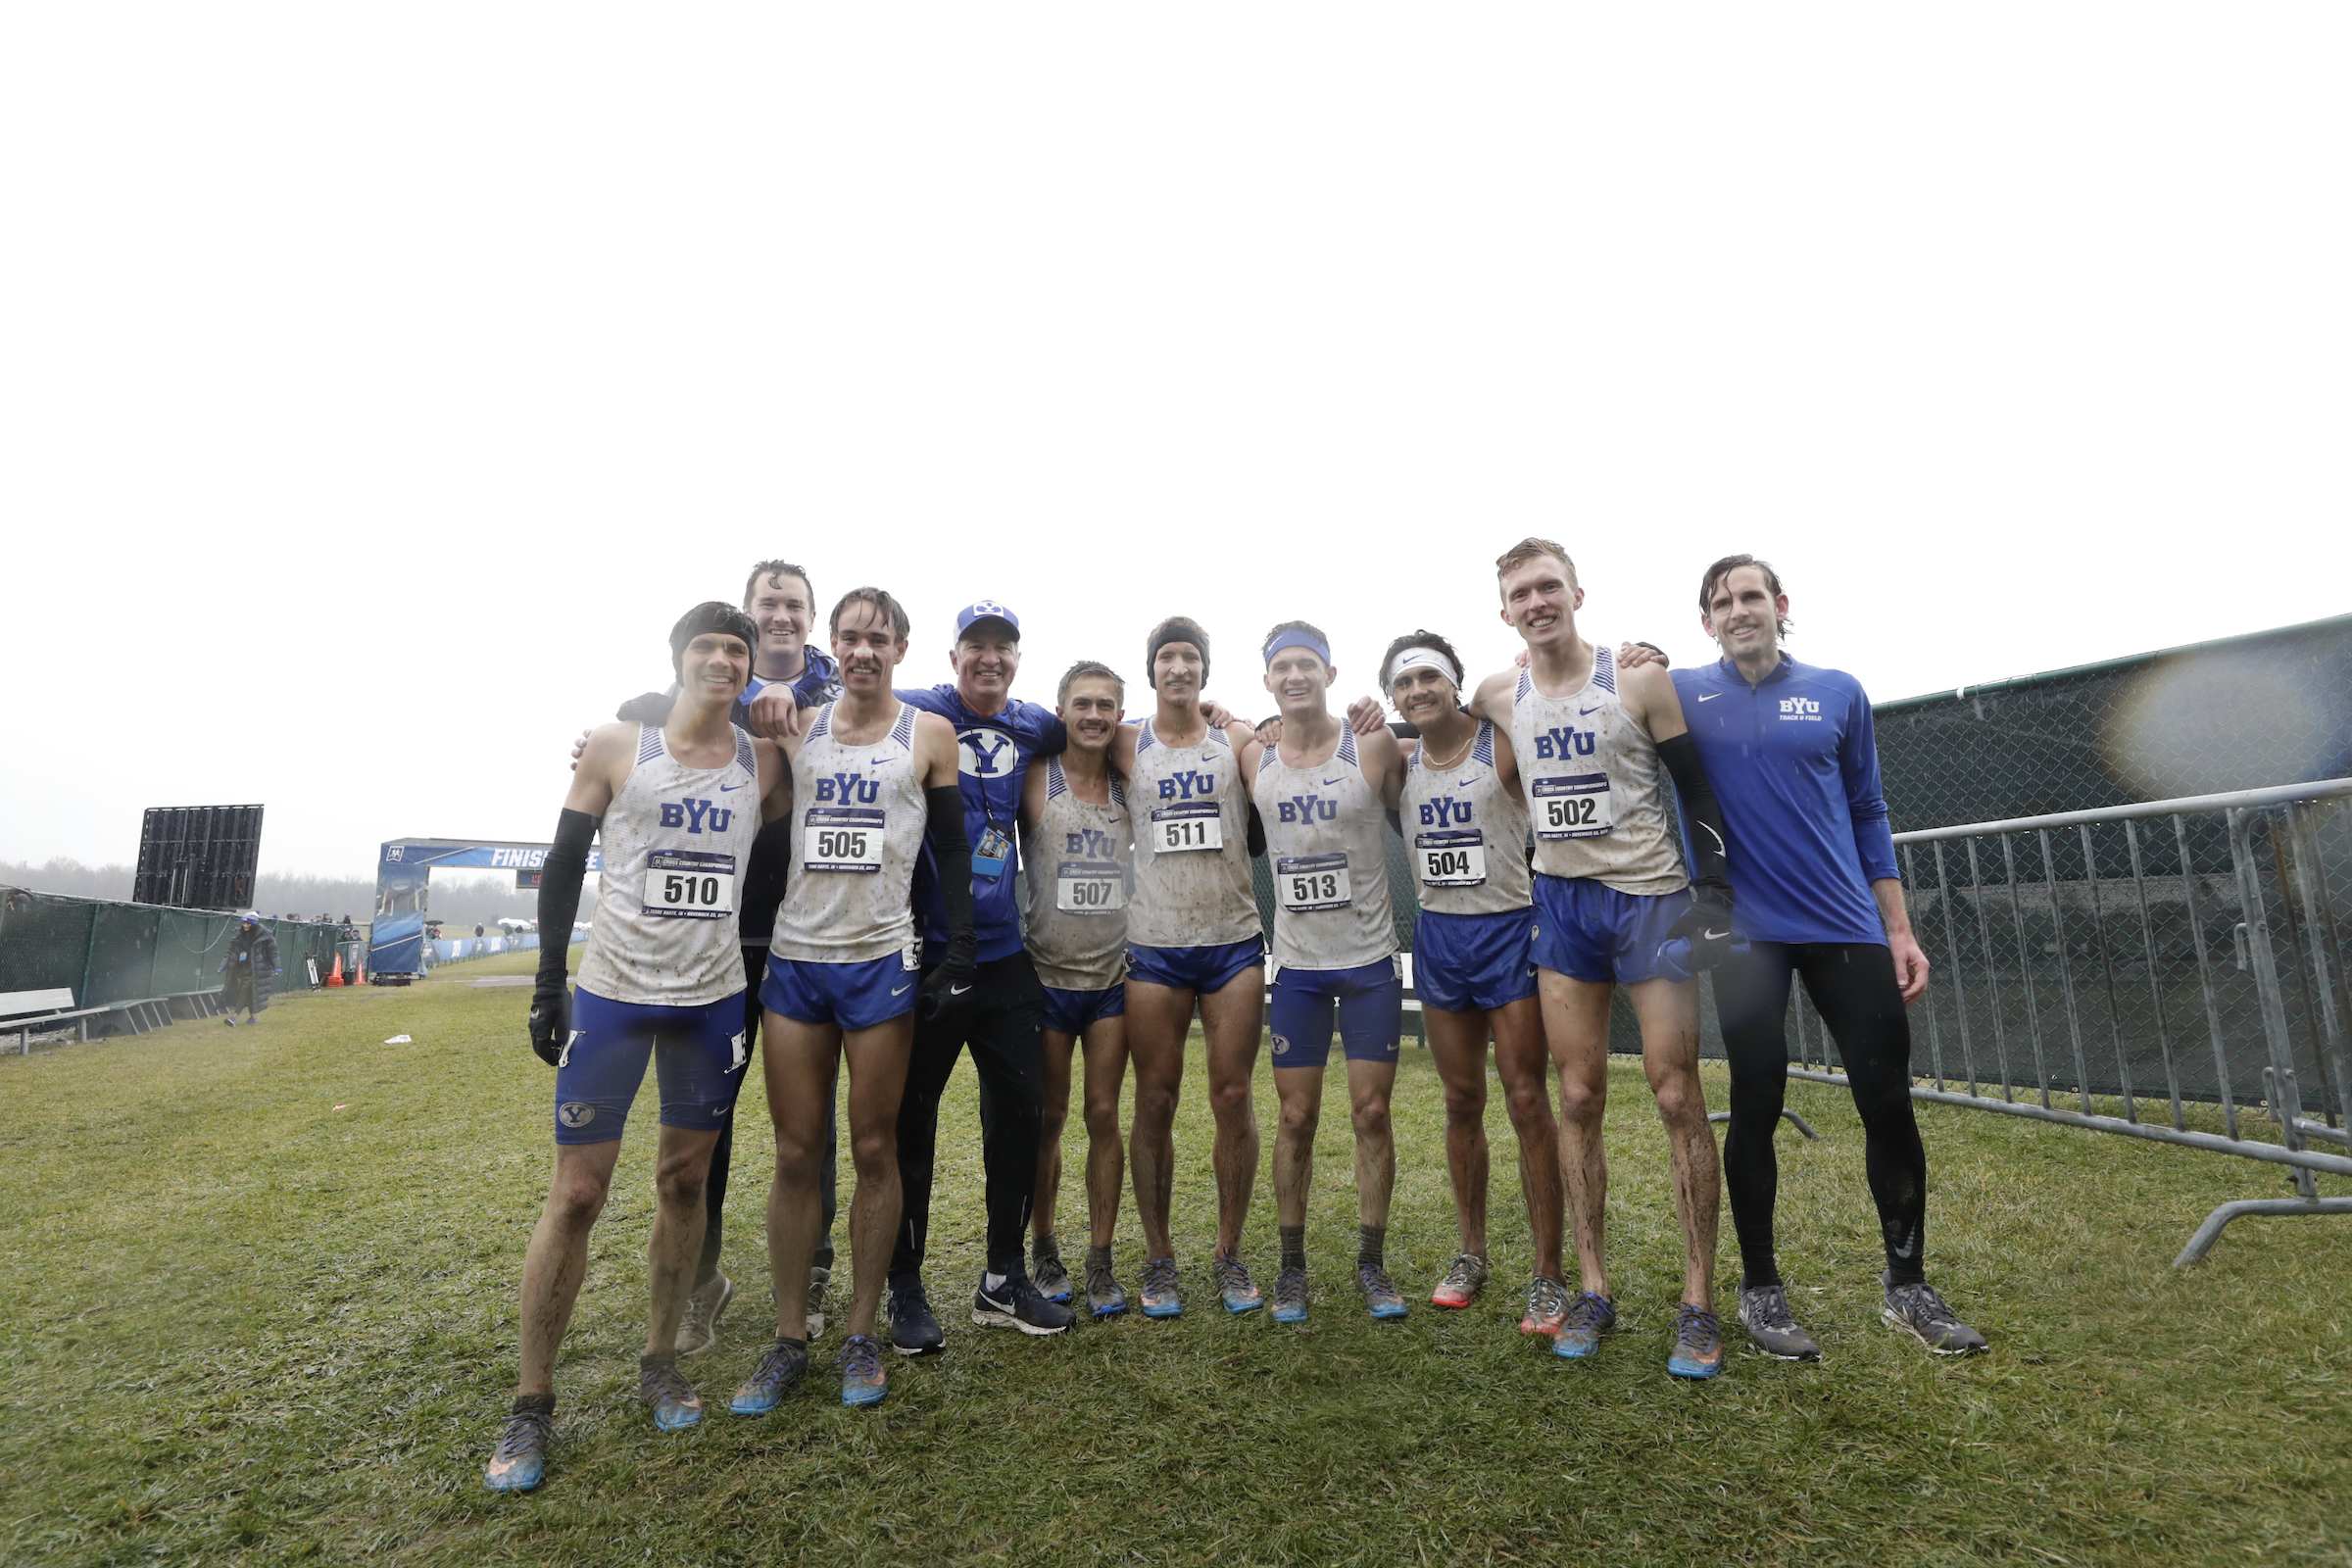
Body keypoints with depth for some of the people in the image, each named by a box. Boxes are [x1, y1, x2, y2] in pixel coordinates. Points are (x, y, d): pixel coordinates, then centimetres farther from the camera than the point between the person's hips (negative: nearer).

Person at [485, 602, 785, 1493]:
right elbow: (564, 864, 1)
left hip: (714, 1001, 2)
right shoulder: (616, 748, -1)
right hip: (612, 993, -2)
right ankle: (533, 1406, 18)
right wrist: (548, 980, -2)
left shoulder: (764, 762, 3)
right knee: (576, 1194, 1)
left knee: (684, 1182, 11)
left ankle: (659, 1363, 28)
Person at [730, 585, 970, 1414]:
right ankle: (788, 1341, 21)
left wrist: (959, 949, -5)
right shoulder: (795, 728, 8)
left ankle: (861, 1336, 20)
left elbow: (953, 850, 1)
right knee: (796, 1155, 7)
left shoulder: (929, 734, 2)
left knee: (873, 1150, 5)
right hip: (793, 959, 2)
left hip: (882, 962, -2)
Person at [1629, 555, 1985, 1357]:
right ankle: (1760, 1289, 20)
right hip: (1746, 932, -2)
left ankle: (1908, 1285, 27)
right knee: (1756, 1105, 2)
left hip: (1848, 928, 3)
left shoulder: (1839, 693, 7)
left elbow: (1866, 814, 10)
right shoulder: (1684, 696, 2)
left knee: (1888, 1103, 6)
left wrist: (1899, 930, 7)